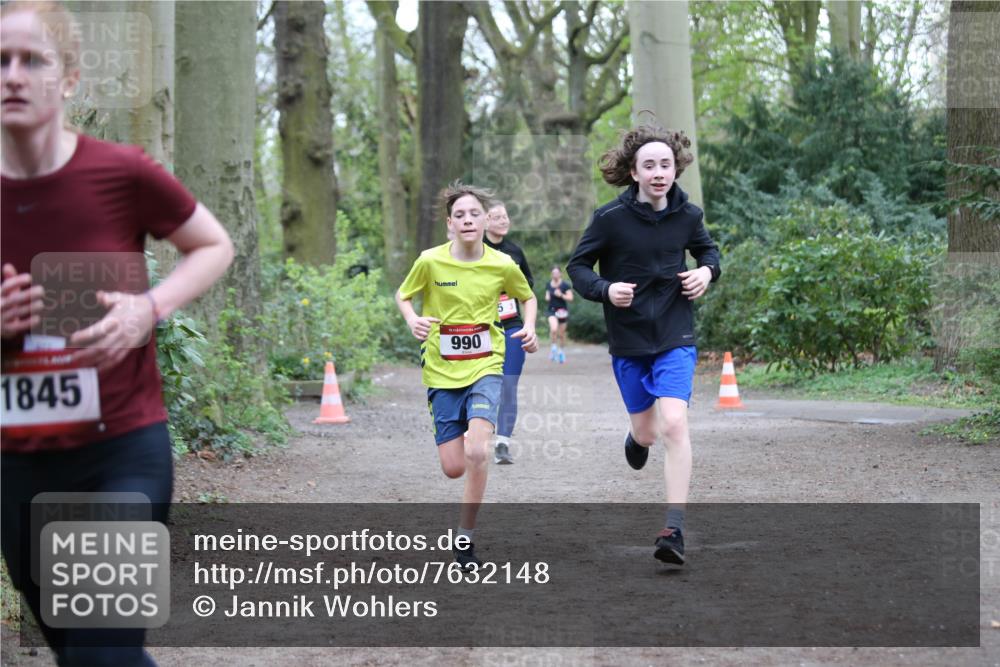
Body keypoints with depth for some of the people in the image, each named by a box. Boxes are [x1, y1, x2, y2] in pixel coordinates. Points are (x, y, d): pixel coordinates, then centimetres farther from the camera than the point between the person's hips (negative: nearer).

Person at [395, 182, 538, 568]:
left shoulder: (502, 265, -5)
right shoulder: (430, 262, -8)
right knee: (453, 468, 0)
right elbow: (402, 296, 9)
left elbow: (528, 298, 16)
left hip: (485, 367, -1)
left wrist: (529, 329, -3)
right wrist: (413, 320, -12)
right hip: (442, 372, 1)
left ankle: (465, 539, -6)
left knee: (476, 453, -23)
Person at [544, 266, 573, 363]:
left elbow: (570, 298, -8)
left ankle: (562, 352, 27)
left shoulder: (565, 285, -7)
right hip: (552, 310, 2)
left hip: (562, 310, -1)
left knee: (561, 333, 7)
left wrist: (561, 295, -22)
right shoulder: (549, 285, 5)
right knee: (554, 329, -24)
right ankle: (554, 348, -4)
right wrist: (547, 297, -4)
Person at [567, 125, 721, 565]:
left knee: (674, 424, -17)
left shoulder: (687, 215, -3)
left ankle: (675, 530, -15)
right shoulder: (610, 218, -11)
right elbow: (578, 266, -2)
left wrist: (707, 271, -5)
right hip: (628, 341, 0)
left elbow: (708, 250, 17)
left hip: (675, 338, 0)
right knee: (646, 433, 11)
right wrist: (605, 289, -21)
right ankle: (637, 437, 53)